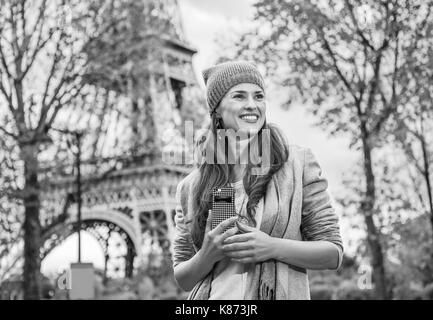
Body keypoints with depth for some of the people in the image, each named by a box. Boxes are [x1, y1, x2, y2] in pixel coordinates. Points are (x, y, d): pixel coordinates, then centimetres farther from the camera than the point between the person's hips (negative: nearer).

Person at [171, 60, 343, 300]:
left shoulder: (298, 163, 0)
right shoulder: (190, 187, 3)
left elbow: (334, 253, -1)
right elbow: (182, 280, 8)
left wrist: (274, 247, -16)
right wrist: (207, 255, -12)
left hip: (280, 294, -1)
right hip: (213, 295, 1)